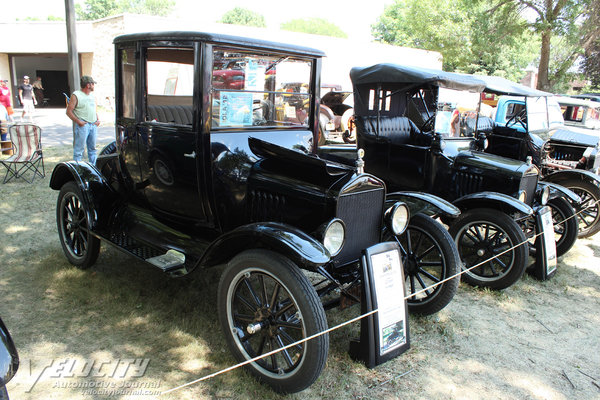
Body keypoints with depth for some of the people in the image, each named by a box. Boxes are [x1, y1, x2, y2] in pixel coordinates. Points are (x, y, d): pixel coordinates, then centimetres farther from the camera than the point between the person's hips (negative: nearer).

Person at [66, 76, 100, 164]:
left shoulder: (92, 96, 17)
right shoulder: (76, 95, -5)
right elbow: (69, 111, -7)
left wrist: (98, 119, 8)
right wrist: (78, 121, -17)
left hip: (93, 125, 7)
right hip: (82, 126, -7)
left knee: (92, 148, 12)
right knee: (79, 149, -5)